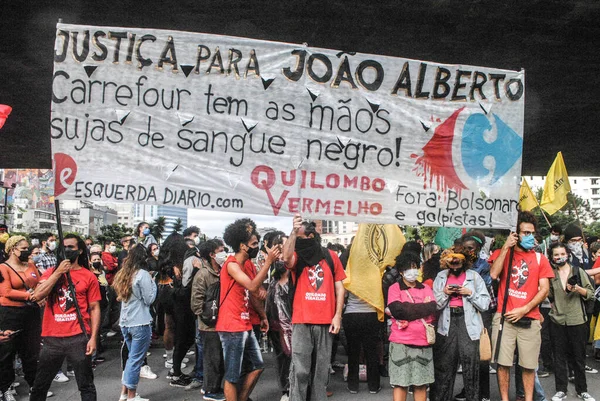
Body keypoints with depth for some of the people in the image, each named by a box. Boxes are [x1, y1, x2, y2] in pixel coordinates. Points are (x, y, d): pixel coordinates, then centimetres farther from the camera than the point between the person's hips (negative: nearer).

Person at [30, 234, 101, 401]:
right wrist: (58, 272, -11)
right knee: (40, 385, 15)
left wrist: (93, 337, -7)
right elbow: (37, 295, -8)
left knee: (86, 386, 6)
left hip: (79, 337, -2)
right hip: (52, 338, 2)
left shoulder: (89, 276, 1)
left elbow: (94, 308, 1)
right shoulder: (51, 272, 8)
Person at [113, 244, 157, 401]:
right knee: (136, 359, 2)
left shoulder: (123, 273, 8)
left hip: (125, 322, 7)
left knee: (131, 357, 20)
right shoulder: (143, 274, -13)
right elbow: (149, 299, -11)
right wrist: (153, 283, 2)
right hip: (140, 323, -7)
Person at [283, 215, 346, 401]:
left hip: (326, 322, 1)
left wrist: (337, 315, 2)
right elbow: (286, 258, -20)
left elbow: (339, 287, 9)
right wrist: (293, 231, -24)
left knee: (321, 368, 10)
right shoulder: (297, 257, 5)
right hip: (302, 322, -1)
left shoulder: (330, 256, 7)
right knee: (300, 369, -3)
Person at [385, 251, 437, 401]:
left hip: (423, 342, 3)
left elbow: (432, 308, -3)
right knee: (400, 383, -2)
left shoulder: (426, 288, 14)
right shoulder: (395, 288, 3)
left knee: (421, 384, 8)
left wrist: (406, 310, -9)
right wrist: (422, 307, -6)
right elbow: (397, 310, -14)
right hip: (401, 342, -3)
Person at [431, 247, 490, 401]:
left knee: (470, 364, -3)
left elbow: (485, 304, 1)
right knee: (444, 365, 2)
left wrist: (470, 293, -11)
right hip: (447, 324, 2)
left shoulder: (474, 276, 6)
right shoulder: (441, 277, 12)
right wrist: (444, 293, -8)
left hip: (468, 325, -1)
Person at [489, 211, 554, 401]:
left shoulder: (540, 258, 9)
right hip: (504, 317, -1)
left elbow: (544, 289, 3)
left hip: (529, 319, 1)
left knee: (529, 365, 5)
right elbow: (493, 274, -11)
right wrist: (505, 247, -10)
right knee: (503, 363, 1)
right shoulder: (501, 253, 7)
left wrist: (524, 310, -7)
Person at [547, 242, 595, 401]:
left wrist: (578, 289, -14)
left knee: (579, 357, 7)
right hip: (557, 321, 1)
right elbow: (547, 295, 13)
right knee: (559, 357, 6)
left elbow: (591, 293, 2)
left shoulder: (578, 271, 3)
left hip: (577, 320, -1)